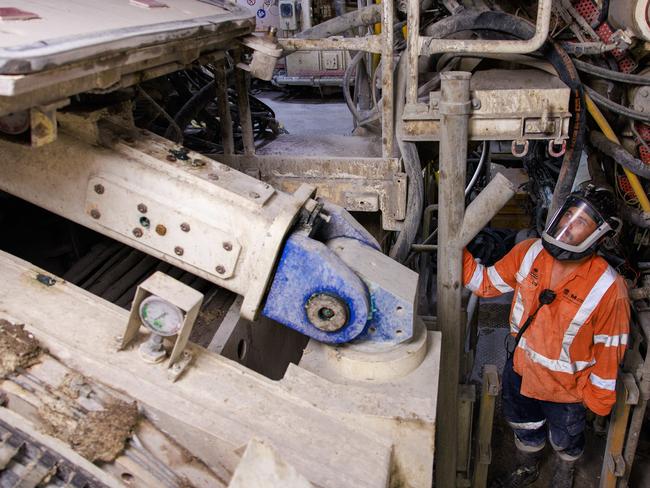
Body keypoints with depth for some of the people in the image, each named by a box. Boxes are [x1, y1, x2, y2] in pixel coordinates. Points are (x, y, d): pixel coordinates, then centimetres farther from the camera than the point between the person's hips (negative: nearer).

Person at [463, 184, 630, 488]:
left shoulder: (608, 289, -30)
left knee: (564, 440, 28)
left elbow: (609, 349, -18)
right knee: (524, 426, 31)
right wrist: (457, 252, -19)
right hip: (520, 369, 4)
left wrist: (598, 398, -8)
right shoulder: (530, 253, -17)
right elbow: (487, 282, -6)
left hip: (566, 387, -3)